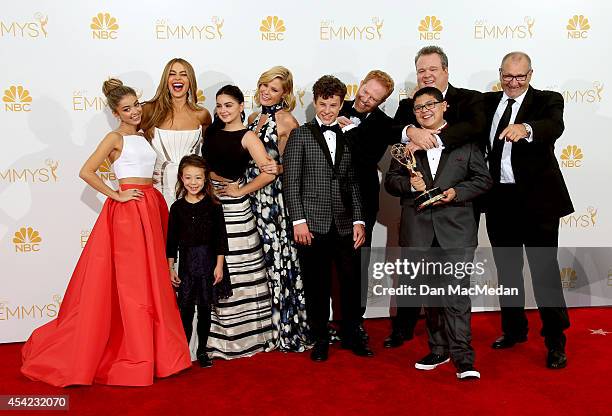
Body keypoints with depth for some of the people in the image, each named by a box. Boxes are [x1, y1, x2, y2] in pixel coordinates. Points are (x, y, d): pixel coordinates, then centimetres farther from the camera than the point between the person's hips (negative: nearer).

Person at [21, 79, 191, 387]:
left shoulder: (143, 136, 17)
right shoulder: (115, 138, -4)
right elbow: (86, 172, -14)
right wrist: (116, 196, -12)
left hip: (150, 208, 7)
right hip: (127, 211, -7)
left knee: (150, 279, 10)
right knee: (129, 282, -3)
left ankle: (151, 348, 21)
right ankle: (134, 355, 6)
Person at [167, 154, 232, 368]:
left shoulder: (213, 205, -2)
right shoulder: (177, 207, 2)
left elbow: (221, 237, -1)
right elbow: (172, 240, 6)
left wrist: (219, 265, -5)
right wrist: (170, 268, 4)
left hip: (209, 260, -1)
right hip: (186, 261, 1)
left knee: (205, 308, 8)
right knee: (186, 308, 1)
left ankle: (202, 351, 20)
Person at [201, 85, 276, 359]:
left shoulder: (247, 136, -5)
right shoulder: (212, 132, 13)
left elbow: (269, 172, -16)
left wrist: (241, 190, -10)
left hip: (233, 207, -5)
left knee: (236, 272, -2)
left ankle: (244, 333, 13)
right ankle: (217, 335, 20)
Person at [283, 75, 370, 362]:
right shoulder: (300, 135, 3)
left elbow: (353, 183, 14)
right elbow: (291, 181, -2)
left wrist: (358, 220, 6)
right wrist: (298, 221, -9)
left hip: (344, 225, 3)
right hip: (312, 224, -3)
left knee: (352, 281, 6)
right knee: (317, 284, 5)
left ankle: (351, 335, 24)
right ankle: (320, 339, 21)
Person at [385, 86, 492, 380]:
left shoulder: (465, 139, 6)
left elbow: (483, 179, 4)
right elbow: (390, 180, 10)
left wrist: (456, 192, -12)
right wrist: (409, 184, -10)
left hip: (456, 228, -3)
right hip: (418, 231, 3)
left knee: (456, 292, -9)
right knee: (430, 293, 12)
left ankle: (462, 357, -1)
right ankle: (439, 349, 25)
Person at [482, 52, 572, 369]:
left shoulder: (548, 101, -5)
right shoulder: (488, 102, 10)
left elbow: (555, 126, -26)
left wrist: (525, 128, -47)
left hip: (537, 199, -4)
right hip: (499, 199, 5)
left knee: (544, 270, 1)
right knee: (506, 268, 16)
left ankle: (555, 341, 15)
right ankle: (514, 329, 33)